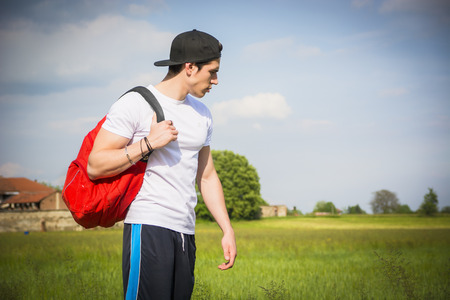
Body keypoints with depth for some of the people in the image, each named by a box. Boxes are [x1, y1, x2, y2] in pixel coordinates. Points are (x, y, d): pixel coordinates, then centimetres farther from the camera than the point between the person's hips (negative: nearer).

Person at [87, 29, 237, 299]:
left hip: (186, 231, 7)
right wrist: (148, 143, -13)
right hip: (149, 226, -7)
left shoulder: (202, 114, 19)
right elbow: (95, 167, -8)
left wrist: (228, 230, 18)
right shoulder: (135, 104, -4)